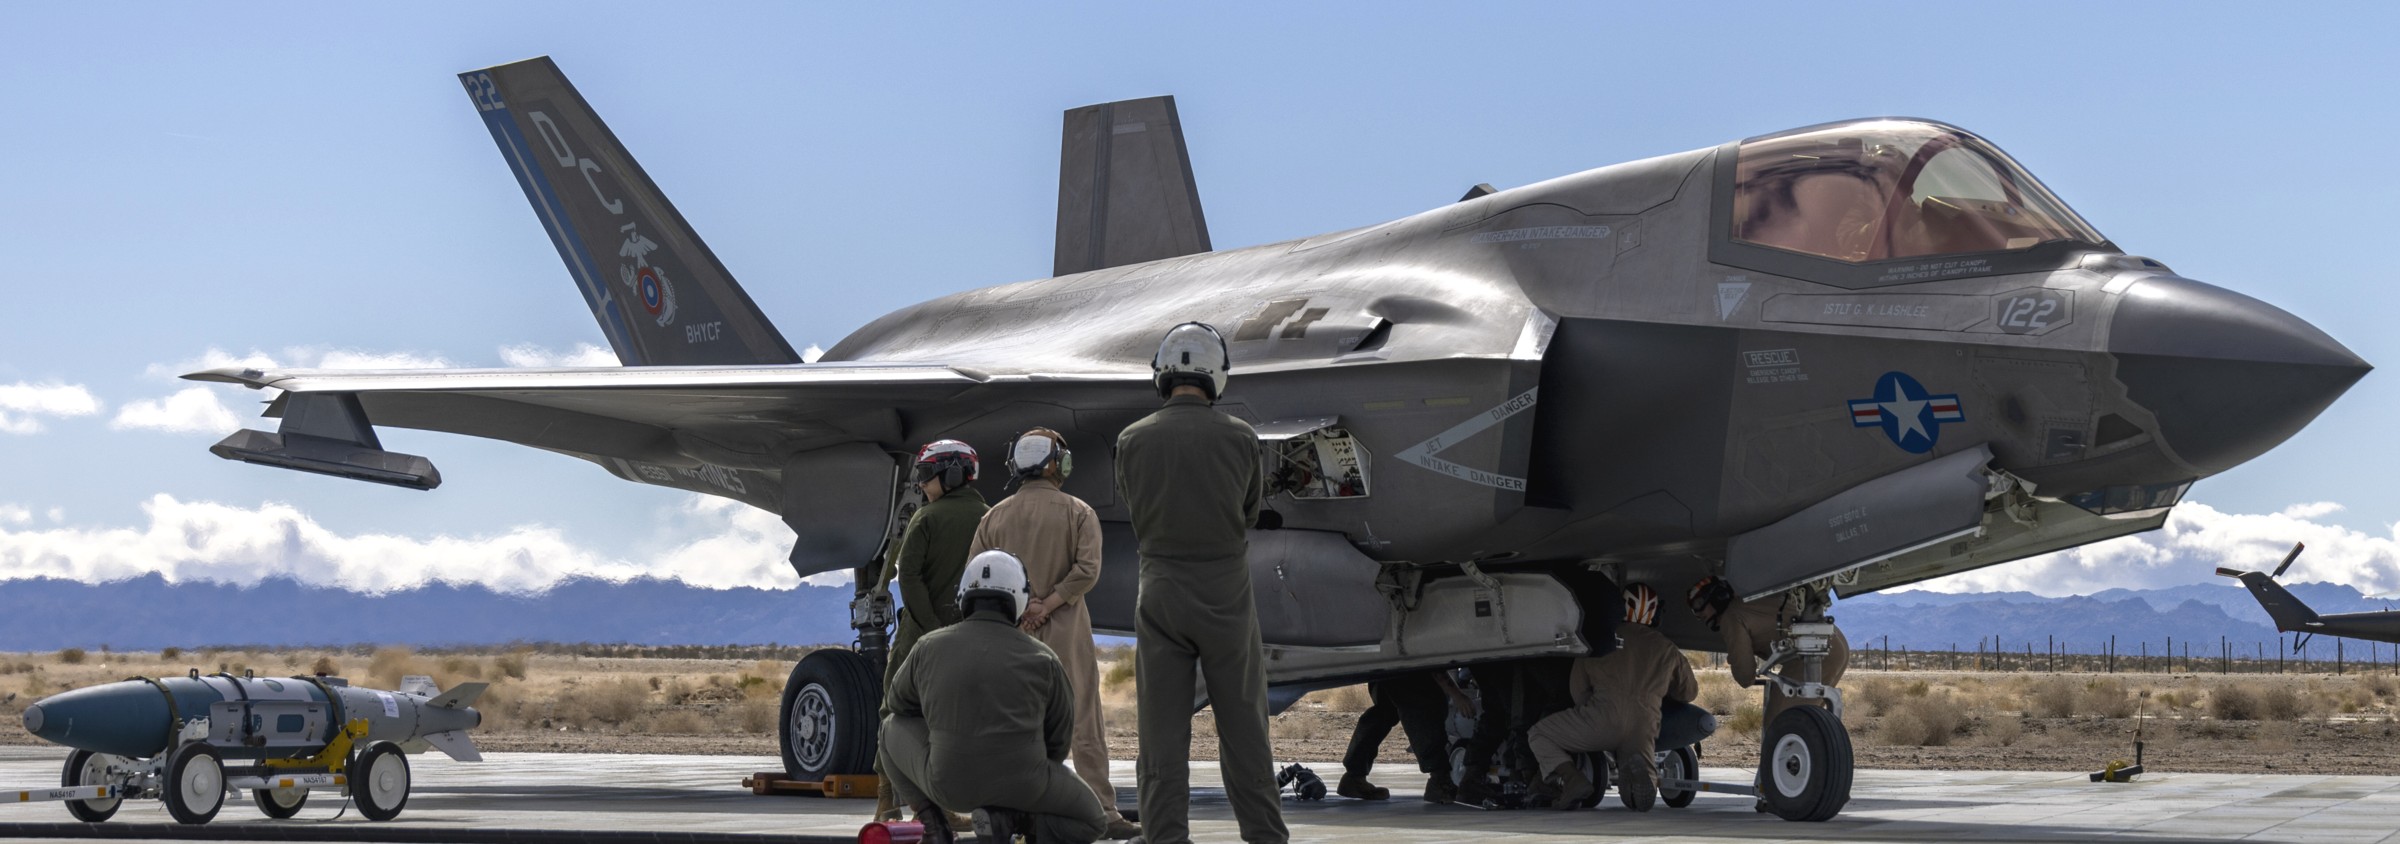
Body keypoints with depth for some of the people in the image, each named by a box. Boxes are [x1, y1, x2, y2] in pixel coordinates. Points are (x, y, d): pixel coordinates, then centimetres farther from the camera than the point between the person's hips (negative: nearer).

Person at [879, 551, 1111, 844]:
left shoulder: (929, 647, 5)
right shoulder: (1042, 658, 2)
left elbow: (900, 701, 23)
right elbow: (1060, 736, 10)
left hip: (948, 786, 1)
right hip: (1024, 787, -1)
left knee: (893, 727, 27)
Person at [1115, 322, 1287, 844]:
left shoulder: (1133, 441, -4)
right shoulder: (1240, 438, -5)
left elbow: (1135, 512, 9)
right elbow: (1249, 513, 8)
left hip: (1161, 593, 0)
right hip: (1226, 594, 0)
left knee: (1163, 728, 3)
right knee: (1243, 726, 7)